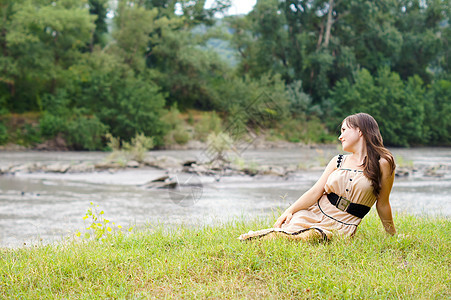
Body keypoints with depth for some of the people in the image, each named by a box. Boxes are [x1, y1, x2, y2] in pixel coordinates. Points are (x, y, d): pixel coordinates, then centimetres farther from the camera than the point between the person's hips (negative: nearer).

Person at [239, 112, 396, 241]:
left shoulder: (382, 164, -2)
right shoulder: (338, 161, 12)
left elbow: (382, 204, 5)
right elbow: (316, 191, 6)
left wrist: (392, 235, 8)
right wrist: (290, 210, -7)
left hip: (339, 228, -4)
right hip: (313, 213, 4)